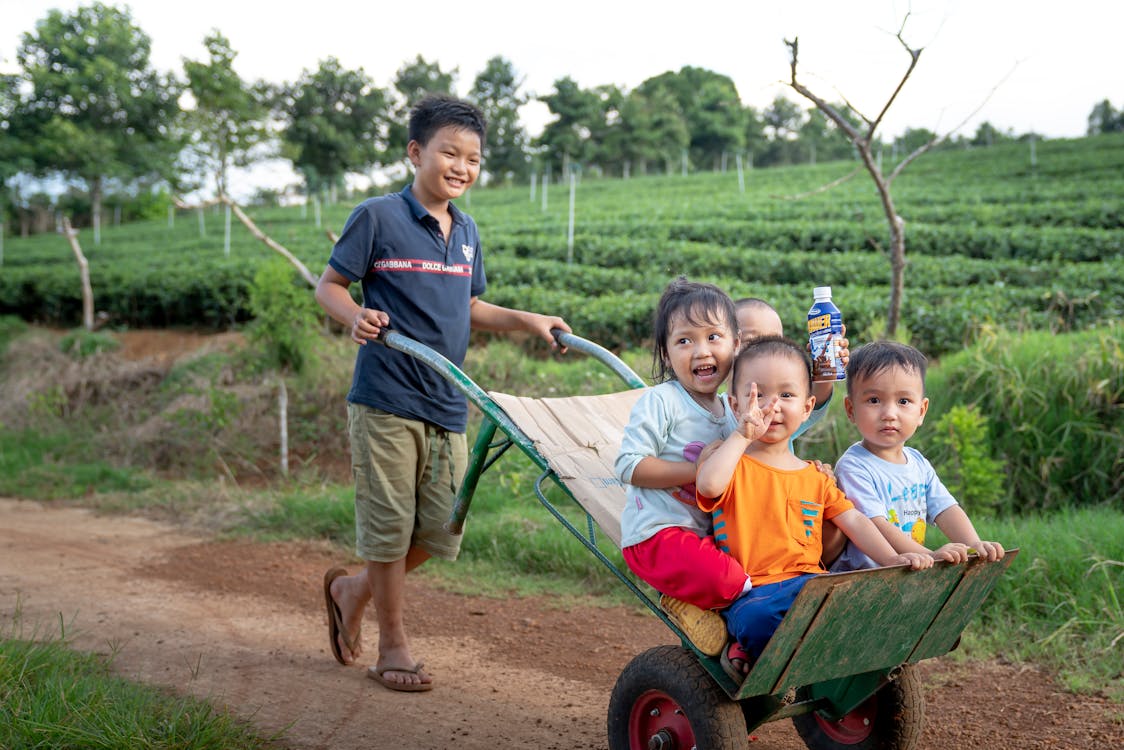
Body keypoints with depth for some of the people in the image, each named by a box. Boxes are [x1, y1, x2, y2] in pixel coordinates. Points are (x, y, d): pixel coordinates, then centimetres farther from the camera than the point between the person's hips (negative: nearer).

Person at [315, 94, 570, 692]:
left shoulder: (467, 232, 13)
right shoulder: (378, 217, -6)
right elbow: (329, 286, -4)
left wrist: (527, 321, 10)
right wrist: (357, 317, -24)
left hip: (447, 405, 6)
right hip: (386, 400, -6)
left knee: (439, 530, 9)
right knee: (389, 523, 2)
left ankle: (352, 590, 32)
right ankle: (392, 645, 18)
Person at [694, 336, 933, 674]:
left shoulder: (816, 477, 20)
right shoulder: (730, 461, 4)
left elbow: (853, 521, 15)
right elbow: (709, 484, -20)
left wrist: (893, 560, -1)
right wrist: (742, 435, -16)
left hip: (808, 582, 5)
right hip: (751, 592, -5)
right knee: (758, 618, -39)